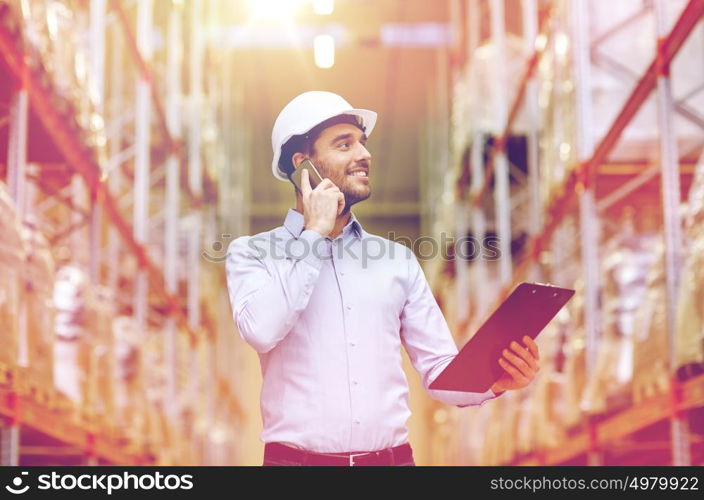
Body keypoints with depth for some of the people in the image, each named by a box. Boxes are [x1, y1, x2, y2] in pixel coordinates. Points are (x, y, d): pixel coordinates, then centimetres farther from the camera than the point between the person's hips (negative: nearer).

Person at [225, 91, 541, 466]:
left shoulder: (397, 259, 11)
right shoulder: (252, 253, 2)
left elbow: (439, 369, 8)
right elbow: (262, 331, -17)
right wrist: (315, 233, -8)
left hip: (392, 457, 3)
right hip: (298, 457, -3)